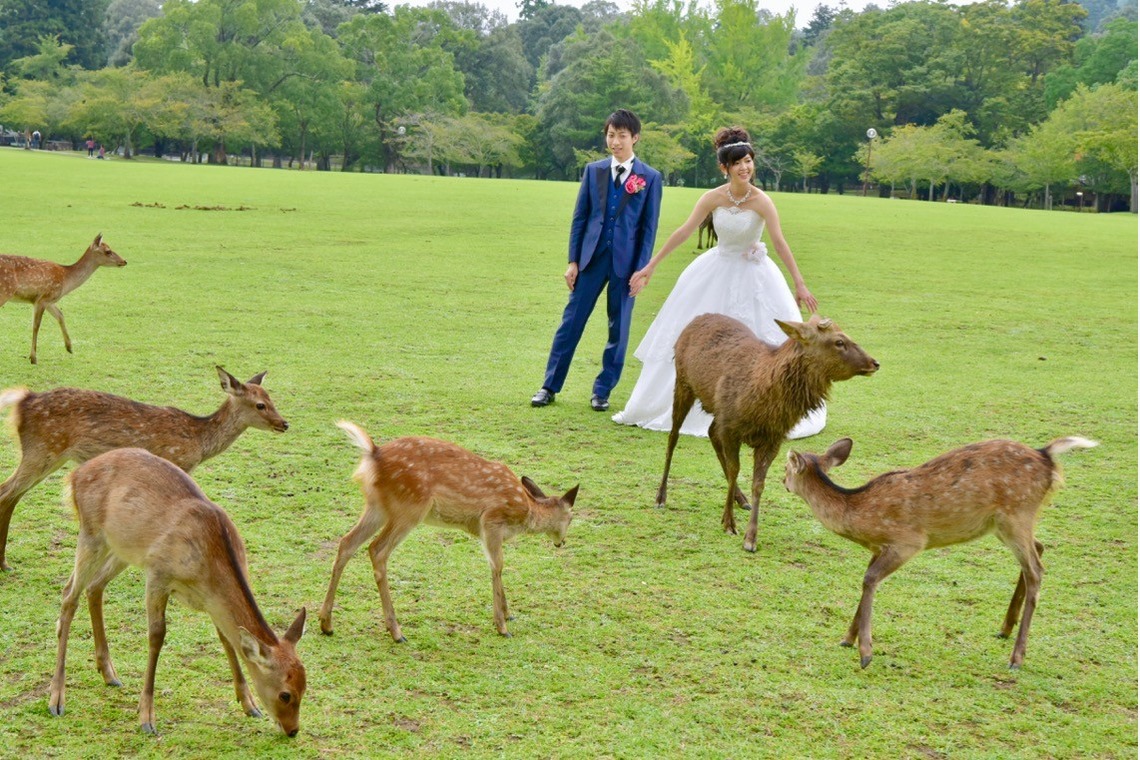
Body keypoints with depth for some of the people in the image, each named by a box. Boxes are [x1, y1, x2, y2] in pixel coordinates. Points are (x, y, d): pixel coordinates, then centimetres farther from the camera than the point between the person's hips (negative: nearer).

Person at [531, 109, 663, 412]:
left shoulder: (650, 177, -1)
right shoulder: (594, 170, 5)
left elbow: (649, 227, -1)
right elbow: (579, 217, 7)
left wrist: (641, 270, -6)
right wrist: (573, 261, 2)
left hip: (626, 263, -1)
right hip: (592, 258, 1)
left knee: (619, 330, 5)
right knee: (571, 321, 3)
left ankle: (602, 391, 17)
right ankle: (550, 386, 10)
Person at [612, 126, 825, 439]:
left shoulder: (761, 201, -19)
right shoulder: (713, 198, -13)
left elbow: (780, 243, -20)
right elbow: (683, 232, -10)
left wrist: (800, 285, -24)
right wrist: (650, 267, -10)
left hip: (752, 275, -2)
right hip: (717, 271, 2)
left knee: (767, 341, -1)